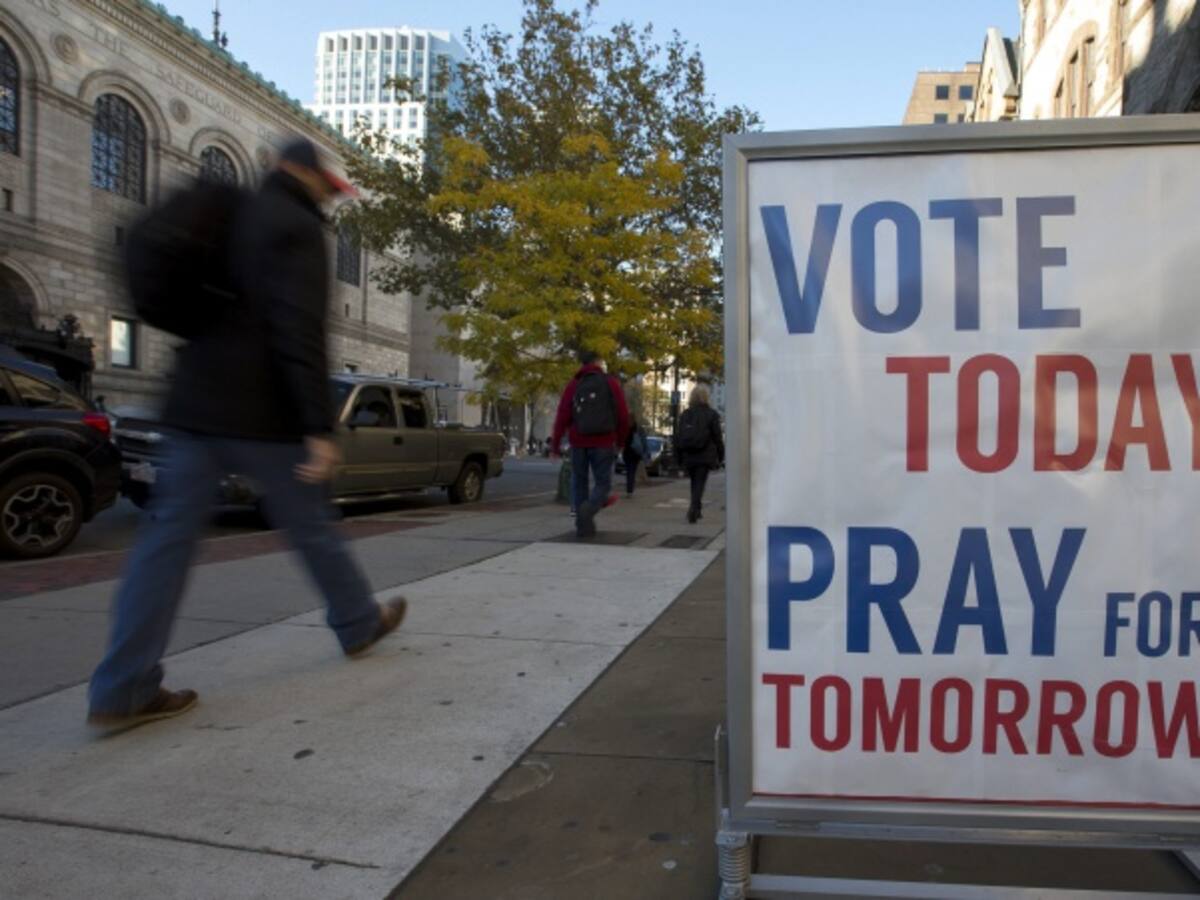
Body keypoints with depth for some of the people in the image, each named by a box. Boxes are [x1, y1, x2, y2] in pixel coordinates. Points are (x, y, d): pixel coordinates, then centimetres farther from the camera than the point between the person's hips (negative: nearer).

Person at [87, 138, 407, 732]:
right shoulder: (296, 227, -8)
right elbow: (301, 331, -20)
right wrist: (318, 427, -23)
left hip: (198, 401, 7)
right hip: (260, 411, -7)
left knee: (169, 533, 2)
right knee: (310, 526, 8)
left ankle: (123, 689, 1)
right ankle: (360, 623, 28)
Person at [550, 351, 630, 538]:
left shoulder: (573, 385, 6)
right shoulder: (611, 383, 3)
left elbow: (562, 417, -2)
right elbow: (623, 415, 0)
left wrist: (555, 445, -1)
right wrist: (621, 441, 12)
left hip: (578, 443, 2)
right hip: (603, 443, -2)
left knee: (579, 483, 13)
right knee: (603, 483, 5)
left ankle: (583, 526, 12)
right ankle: (588, 509, -23)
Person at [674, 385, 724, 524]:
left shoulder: (685, 414, 6)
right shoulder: (711, 414, -4)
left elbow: (677, 438, 6)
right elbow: (717, 437, -3)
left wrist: (678, 459, 10)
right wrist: (721, 455, 6)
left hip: (688, 456, 4)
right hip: (705, 456, -3)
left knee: (694, 483, 17)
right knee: (700, 483, -4)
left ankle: (697, 509, 26)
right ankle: (694, 507, -22)